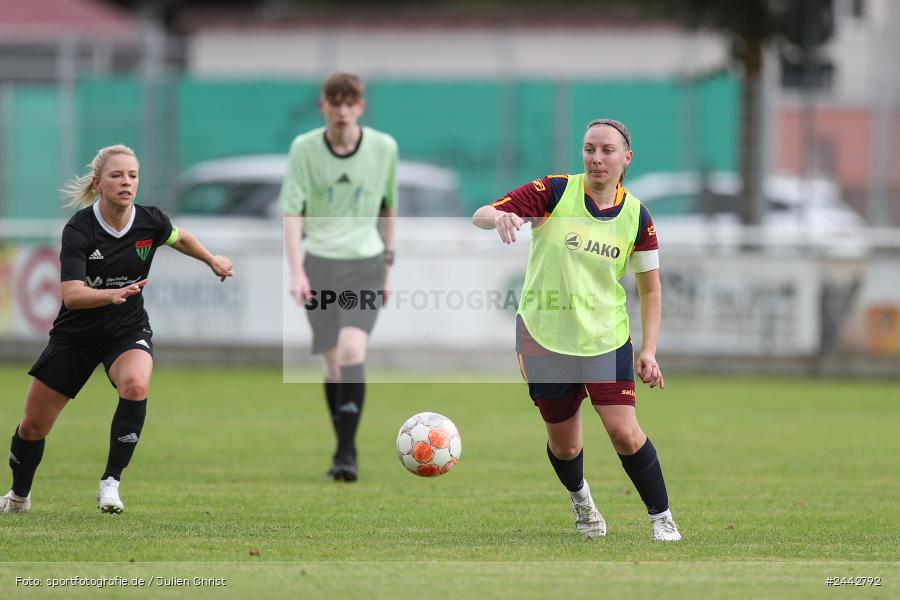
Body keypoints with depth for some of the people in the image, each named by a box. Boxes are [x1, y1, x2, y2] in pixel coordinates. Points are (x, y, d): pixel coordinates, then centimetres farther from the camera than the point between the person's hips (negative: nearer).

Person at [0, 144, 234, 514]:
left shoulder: (150, 221, -12)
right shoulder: (78, 230, -22)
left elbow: (180, 238, 15)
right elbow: (71, 295, -31)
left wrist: (212, 261, 20)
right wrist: (112, 294, -47)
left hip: (128, 330, 1)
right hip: (76, 334, -1)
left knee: (135, 386, -34)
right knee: (33, 426, 5)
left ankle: (111, 482, -21)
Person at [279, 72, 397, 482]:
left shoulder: (383, 148, 0)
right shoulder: (304, 148, -4)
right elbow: (292, 210, -8)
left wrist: (388, 267, 16)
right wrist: (297, 272, -18)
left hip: (365, 263, -1)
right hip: (319, 263, 1)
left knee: (352, 349, -20)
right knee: (333, 364, 5)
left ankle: (345, 455, -19)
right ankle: (345, 449, 23)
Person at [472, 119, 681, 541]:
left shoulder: (637, 217, -4)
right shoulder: (554, 192, -11)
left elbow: (650, 287, 5)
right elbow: (481, 216, -15)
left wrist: (648, 349, -4)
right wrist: (499, 217, -40)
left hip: (606, 339, 0)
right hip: (544, 336, 0)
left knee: (624, 434, -12)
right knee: (564, 445, 11)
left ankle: (661, 518, 7)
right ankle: (579, 497, 45)